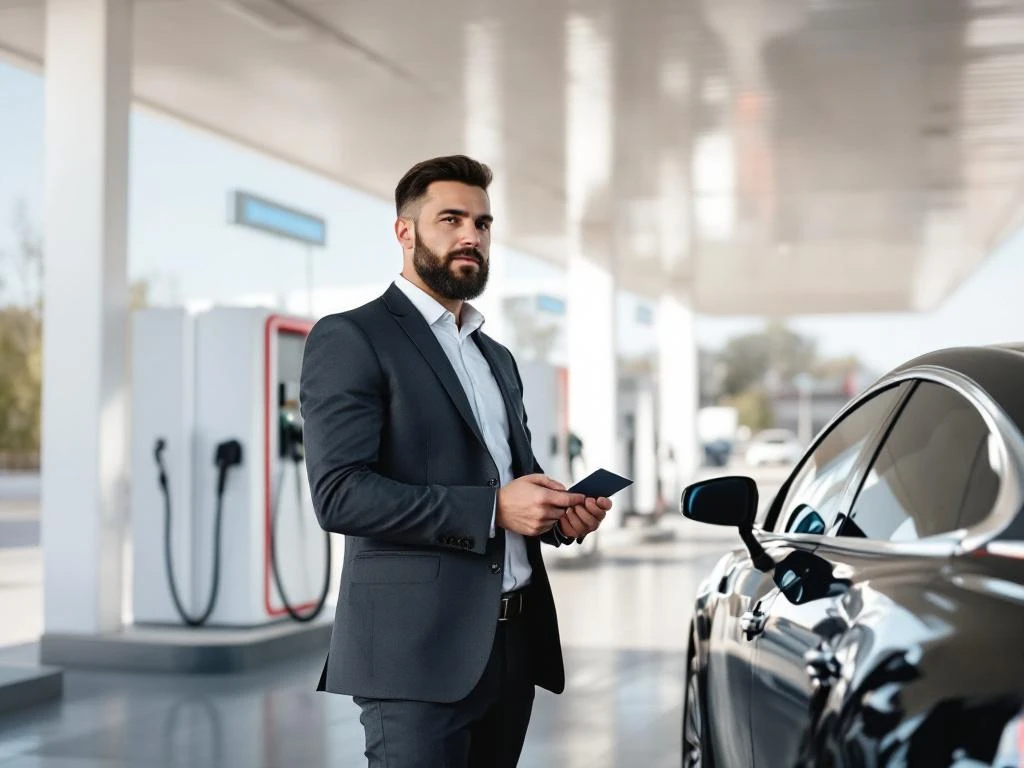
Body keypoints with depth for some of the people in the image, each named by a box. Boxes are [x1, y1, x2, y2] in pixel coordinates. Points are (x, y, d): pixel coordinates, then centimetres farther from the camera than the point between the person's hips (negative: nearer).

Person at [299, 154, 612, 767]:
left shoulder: (498, 357, 20)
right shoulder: (351, 339, -5)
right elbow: (340, 494, -15)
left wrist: (560, 513, 3)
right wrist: (492, 509, -20)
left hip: (515, 644, 8)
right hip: (419, 648, -7)